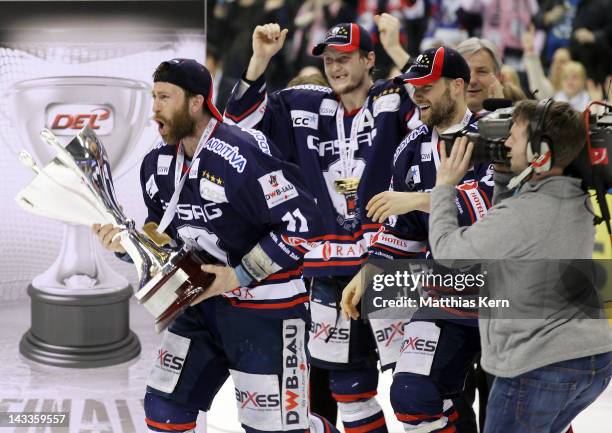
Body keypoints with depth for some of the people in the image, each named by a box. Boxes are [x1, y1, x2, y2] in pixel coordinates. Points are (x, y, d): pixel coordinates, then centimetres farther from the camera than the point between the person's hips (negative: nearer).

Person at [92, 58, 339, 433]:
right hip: (203, 300, 8)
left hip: (265, 307, -8)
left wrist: (240, 276, -19)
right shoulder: (159, 163, 4)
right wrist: (127, 243, -3)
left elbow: (302, 223, -23)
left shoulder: (241, 155, -23)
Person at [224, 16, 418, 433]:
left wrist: (396, 49, -21)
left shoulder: (394, 101, -2)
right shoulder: (306, 108, 9)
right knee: (347, 376, 13)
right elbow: (242, 117, 11)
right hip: (331, 269, 5)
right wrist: (261, 59, -1)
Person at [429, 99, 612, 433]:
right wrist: (503, 176, 12)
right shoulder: (578, 203, 5)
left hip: (540, 367, -8)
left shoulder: (523, 214, -21)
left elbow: (447, 250, -8)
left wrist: (445, 186, 2)